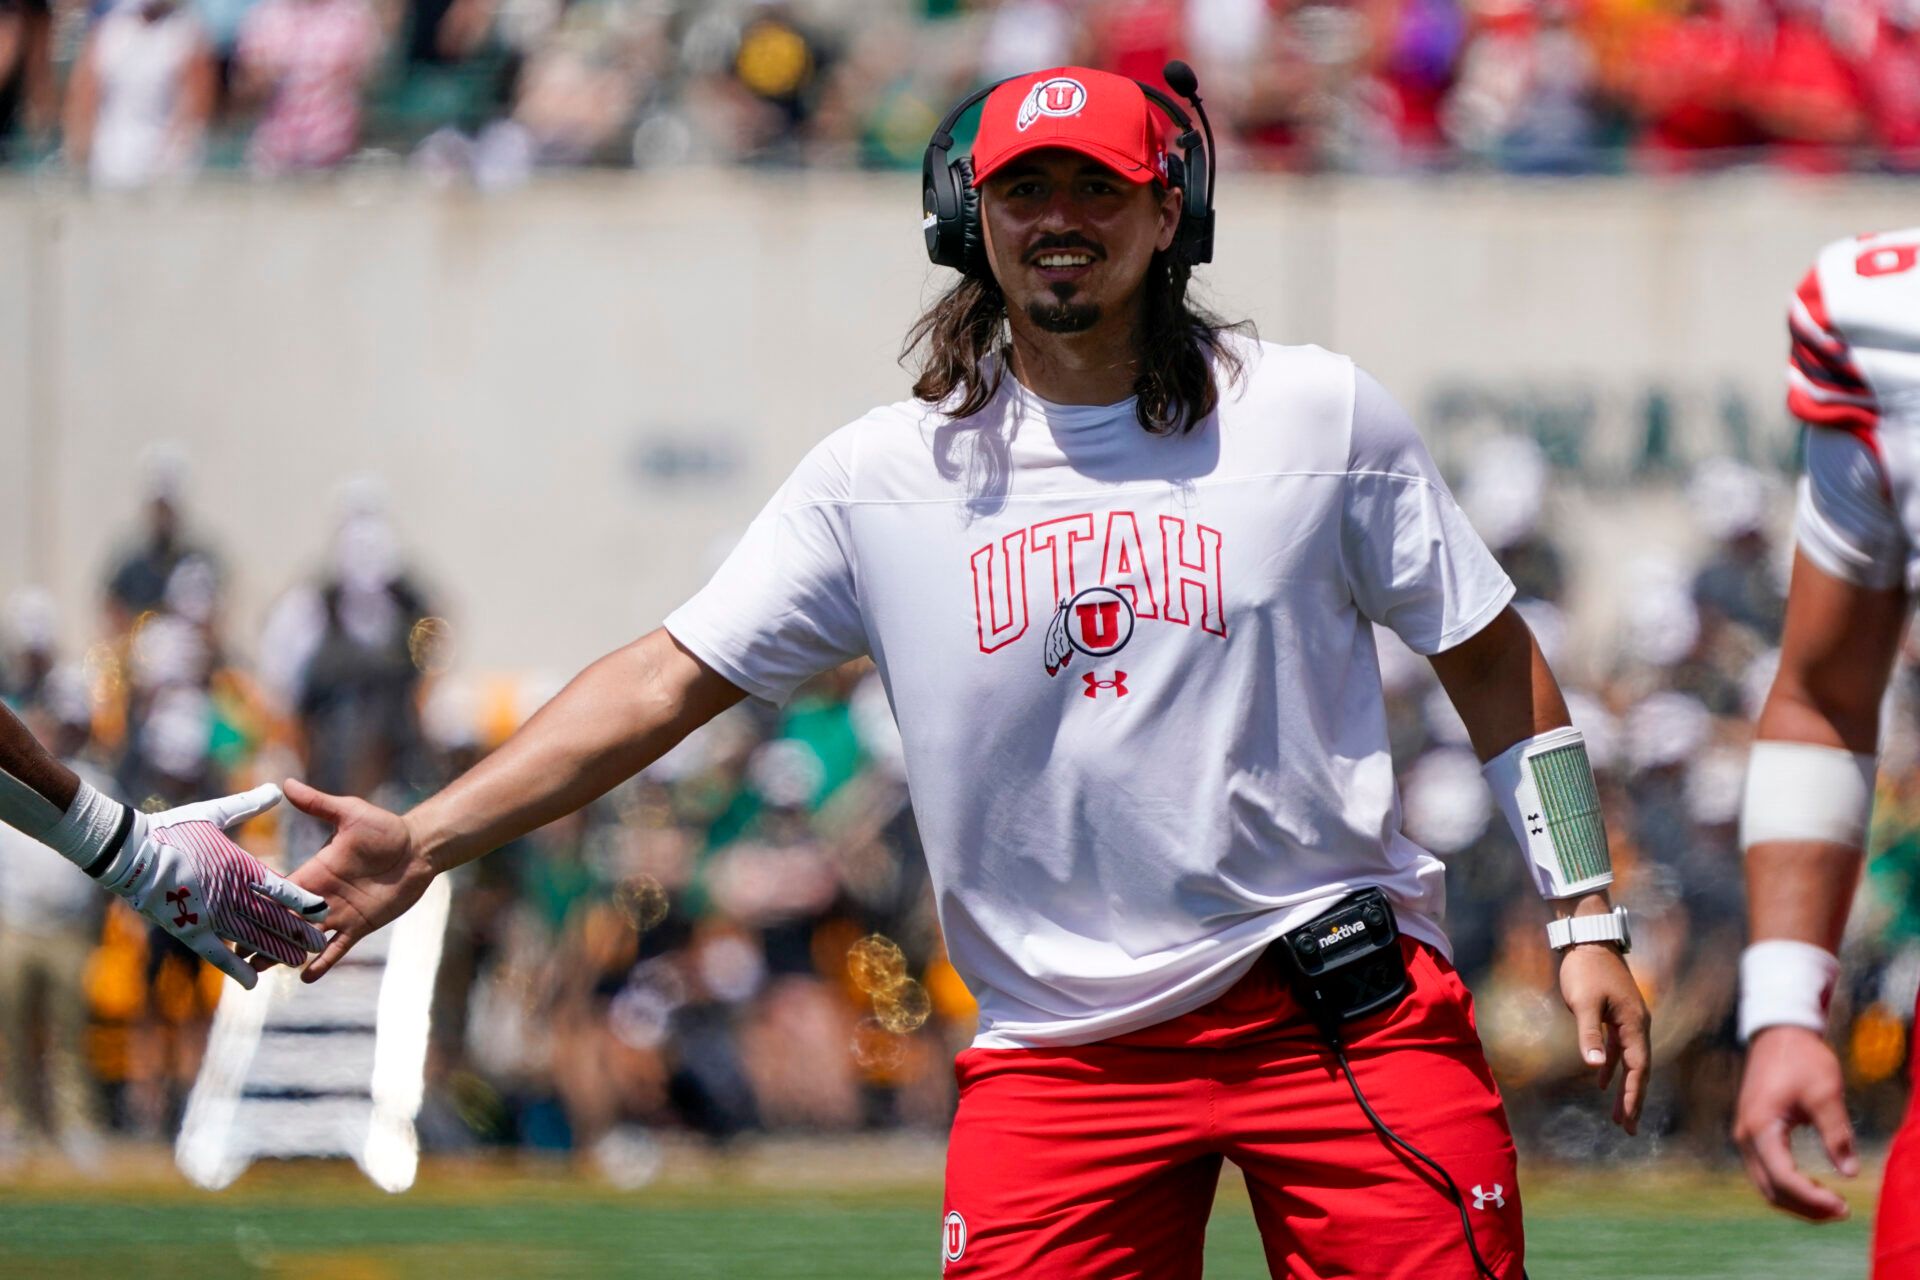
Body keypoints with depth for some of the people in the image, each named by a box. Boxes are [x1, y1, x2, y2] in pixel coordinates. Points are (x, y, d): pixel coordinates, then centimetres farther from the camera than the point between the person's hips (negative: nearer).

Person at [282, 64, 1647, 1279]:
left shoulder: (1318, 415, 2)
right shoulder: (881, 477, 3)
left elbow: (1495, 664, 8)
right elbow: (670, 678, 2)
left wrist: (1587, 922, 3)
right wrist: (424, 841, -7)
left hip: (1349, 1009, -1)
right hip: (1057, 1050, 1)